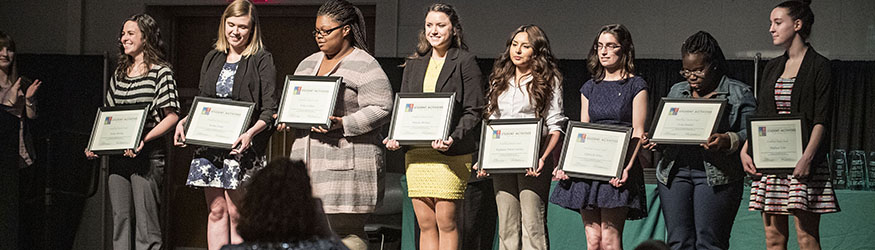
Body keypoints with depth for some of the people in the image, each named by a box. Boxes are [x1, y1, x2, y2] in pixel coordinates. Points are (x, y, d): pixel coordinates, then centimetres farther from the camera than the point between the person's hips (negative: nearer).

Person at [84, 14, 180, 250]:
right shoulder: (119, 73, 16)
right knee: (120, 217, 6)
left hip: (147, 155, -6)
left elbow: (172, 116, -9)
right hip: (118, 155, 6)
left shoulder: (161, 72, -3)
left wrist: (144, 138, -20)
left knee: (145, 218, -7)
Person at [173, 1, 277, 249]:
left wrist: (250, 133, -25)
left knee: (236, 212, -5)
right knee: (216, 210, 5)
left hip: (242, 146, -5)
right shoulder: (212, 59, 16)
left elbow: (270, 110, -8)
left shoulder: (262, 60, -1)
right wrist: (184, 122, 3)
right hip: (209, 144, 5)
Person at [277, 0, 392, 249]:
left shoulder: (365, 66, -3)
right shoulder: (307, 64, 19)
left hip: (347, 163, -7)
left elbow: (381, 109, -11)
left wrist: (343, 124, -21)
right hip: (307, 160, 7)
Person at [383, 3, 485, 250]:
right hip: (416, 153, 5)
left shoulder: (465, 62, 1)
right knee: (425, 223, 4)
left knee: (446, 221, -7)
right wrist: (394, 137, 0)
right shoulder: (414, 63, 17)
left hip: (451, 153, -5)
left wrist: (453, 139, -19)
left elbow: (473, 112, -4)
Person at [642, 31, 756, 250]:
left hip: (716, 174, -4)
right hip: (674, 172, 5)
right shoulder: (676, 92, 20)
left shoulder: (739, 94, 4)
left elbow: (750, 134, -4)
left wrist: (727, 141, -22)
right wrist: (654, 142, 1)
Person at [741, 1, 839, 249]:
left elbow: (822, 119, -9)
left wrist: (807, 157, -20)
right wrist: (745, 151, 4)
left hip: (803, 161, -6)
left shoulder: (819, 66, -2)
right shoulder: (772, 67, 17)